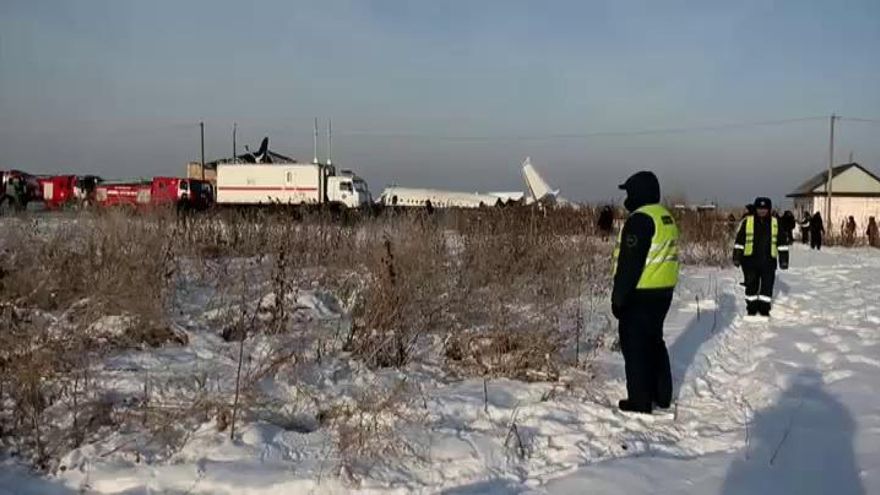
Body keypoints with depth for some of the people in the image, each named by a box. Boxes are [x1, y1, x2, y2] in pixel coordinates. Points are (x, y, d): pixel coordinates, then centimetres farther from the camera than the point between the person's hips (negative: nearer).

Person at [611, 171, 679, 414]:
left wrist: (618, 297, -15)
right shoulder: (666, 216, 12)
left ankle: (640, 401, 5)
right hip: (663, 292, 9)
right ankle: (662, 395, 28)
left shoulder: (640, 219, -18)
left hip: (640, 294, -9)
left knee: (635, 347, 0)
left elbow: (629, 263, -21)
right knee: (654, 342, 20)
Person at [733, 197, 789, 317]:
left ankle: (765, 309, 15)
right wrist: (737, 257, 2)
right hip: (750, 260, -1)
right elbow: (739, 241, 5)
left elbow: (782, 242, 9)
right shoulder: (747, 222, 2)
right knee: (751, 285, 5)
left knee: (767, 285, 2)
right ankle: (751, 308, 18)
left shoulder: (775, 223, 6)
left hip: (768, 261, 1)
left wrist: (784, 260, 5)